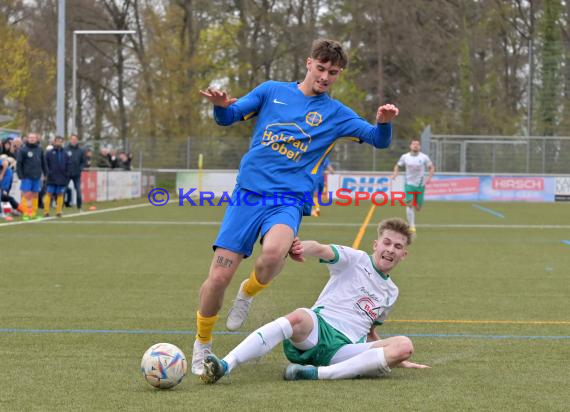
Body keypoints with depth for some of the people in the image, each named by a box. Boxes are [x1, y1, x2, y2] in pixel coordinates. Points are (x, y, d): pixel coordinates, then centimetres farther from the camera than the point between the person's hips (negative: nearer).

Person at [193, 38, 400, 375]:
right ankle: (202, 344, 16)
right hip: (247, 194, 1)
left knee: (274, 252, -35)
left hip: (288, 200, -1)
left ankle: (249, 293, 0)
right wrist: (221, 105, -11)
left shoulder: (336, 114, 10)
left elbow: (380, 140, 8)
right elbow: (228, 117, 14)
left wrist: (384, 121, -15)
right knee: (219, 276, -10)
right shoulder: (272, 91, 12)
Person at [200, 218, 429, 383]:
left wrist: (398, 360, 34)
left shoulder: (391, 292, 28)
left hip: (347, 348, 4)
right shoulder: (355, 259, 11)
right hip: (318, 328, -4)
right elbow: (322, 251, -11)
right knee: (299, 318, -40)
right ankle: (224, 366, -48)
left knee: (404, 346, -24)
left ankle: (318, 373, -36)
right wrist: (303, 247, -35)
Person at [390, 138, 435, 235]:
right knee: (410, 204, -20)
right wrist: (395, 173, -7)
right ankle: (412, 226, -16)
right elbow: (398, 166, 13)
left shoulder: (424, 157, -5)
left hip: (420, 185, 0)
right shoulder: (405, 157, -1)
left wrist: (429, 177, -14)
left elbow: (432, 168, 3)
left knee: (417, 208, 4)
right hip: (409, 184, 0)